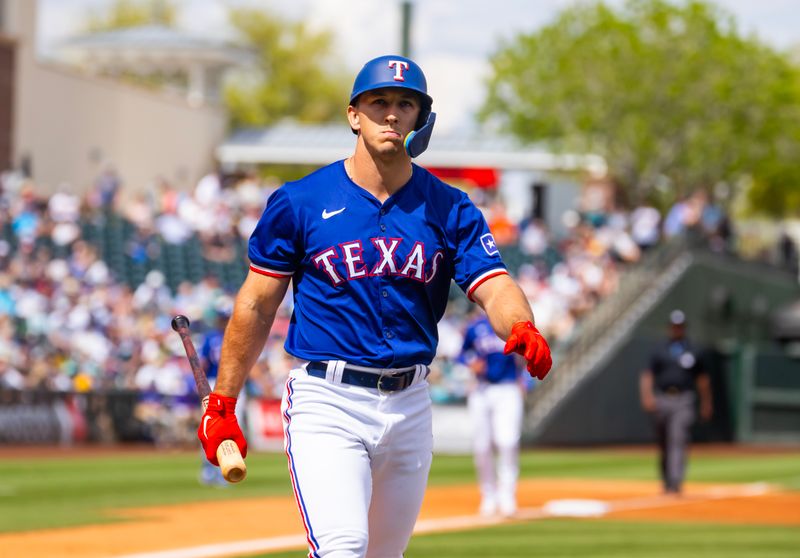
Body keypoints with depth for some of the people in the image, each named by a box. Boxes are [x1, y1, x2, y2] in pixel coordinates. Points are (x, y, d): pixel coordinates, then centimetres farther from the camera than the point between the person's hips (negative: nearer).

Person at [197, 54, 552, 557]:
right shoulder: (299, 202, -2)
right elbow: (257, 306, 3)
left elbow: (495, 288, -7)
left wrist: (522, 328, -31)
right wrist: (222, 403, 1)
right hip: (327, 402, -4)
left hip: (409, 407, 4)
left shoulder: (451, 210, 5)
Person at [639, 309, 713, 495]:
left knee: (678, 442, -16)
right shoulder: (660, 350, 11)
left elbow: (702, 378, 16)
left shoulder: (692, 351, 11)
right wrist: (646, 396, -13)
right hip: (661, 400, 2)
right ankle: (666, 482, 22)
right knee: (663, 445, 8)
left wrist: (706, 403, 13)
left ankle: (675, 483, -24)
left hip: (683, 401, -2)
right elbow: (647, 375, 4)